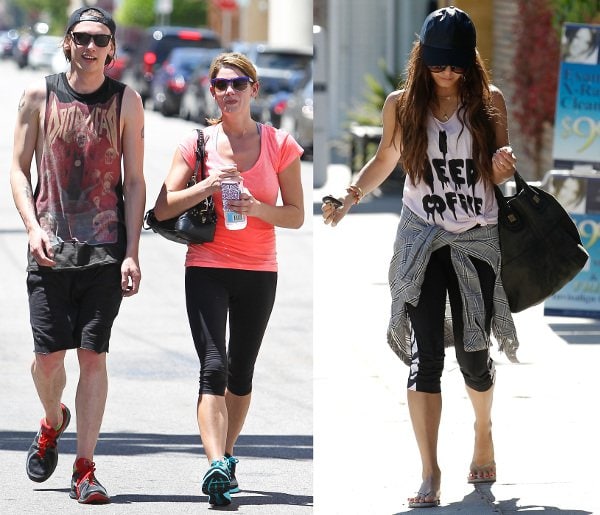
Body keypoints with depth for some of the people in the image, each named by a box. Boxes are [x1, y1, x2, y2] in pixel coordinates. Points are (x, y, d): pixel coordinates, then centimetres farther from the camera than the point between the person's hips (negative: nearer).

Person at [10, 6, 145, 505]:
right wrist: (34, 228, -7)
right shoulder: (39, 96, 5)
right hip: (51, 248, 1)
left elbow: (134, 182, 4)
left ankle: (85, 470, 0)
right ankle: (53, 422, 31)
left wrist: (131, 253, -3)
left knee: (93, 355, -4)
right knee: (48, 356, -2)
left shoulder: (126, 101, 4)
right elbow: (19, 169, 8)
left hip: (106, 250, -1)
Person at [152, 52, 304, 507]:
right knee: (214, 367, -16)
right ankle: (216, 465, -28)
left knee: (242, 371, 11)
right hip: (207, 267, -2)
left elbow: (296, 216, 2)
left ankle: (227, 455, 28)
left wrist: (257, 208, -17)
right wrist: (208, 186, -18)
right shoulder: (198, 143, 0)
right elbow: (163, 208, -4)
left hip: (259, 272, 2)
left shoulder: (280, 144, 1)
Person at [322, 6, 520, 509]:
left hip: (476, 241, 0)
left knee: (474, 353, 4)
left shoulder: (489, 102, -2)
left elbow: (500, 172, 0)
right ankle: (430, 473, -8)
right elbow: (386, 160, 14)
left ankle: (484, 432, 37)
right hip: (420, 240, 0)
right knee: (424, 354, -9)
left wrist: (504, 166, -23)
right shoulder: (402, 105, -1)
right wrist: (349, 199, 0)